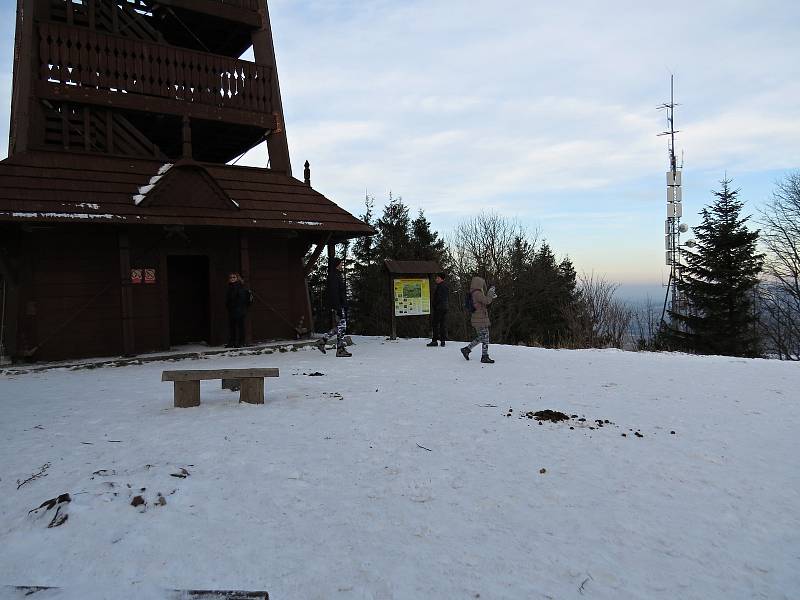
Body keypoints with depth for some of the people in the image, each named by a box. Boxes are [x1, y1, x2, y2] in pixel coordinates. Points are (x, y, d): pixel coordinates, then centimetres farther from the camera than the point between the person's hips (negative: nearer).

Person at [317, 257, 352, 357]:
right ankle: (340, 350, 1)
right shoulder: (334, 276, -13)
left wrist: (344, 307, 23)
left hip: (341, 306, 10)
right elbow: (334, 293, -20)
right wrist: (338, 308, -24)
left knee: (338, 327, 13)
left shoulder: (338, 276, 18)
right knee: (341, 327, -5)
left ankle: (322, 342, 16)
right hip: (338, 306, -10)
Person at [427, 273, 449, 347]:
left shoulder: (440, 286, -13)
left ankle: (435, 340, -6)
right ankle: (443, 341, 8)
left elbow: (438, 297, -19)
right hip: (445, 307, 9)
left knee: (436, 324, -5)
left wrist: (433, 305, -10)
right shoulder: (447, 286, 16)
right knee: (443, 324, 8)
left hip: (438, 307, -9)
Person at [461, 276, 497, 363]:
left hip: (478, 319, 10)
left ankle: (466, 349, 20)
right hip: (480, 320, -10)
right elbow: (487, 301, -24)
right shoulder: (477, 293, -17)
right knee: (485, 338, -2)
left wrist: (492, 297, 14)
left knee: (480, 337, 17)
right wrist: (491, 291, -11)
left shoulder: (475, 293, 14)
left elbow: (485, 303, 23)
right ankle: (485, 357, 5)